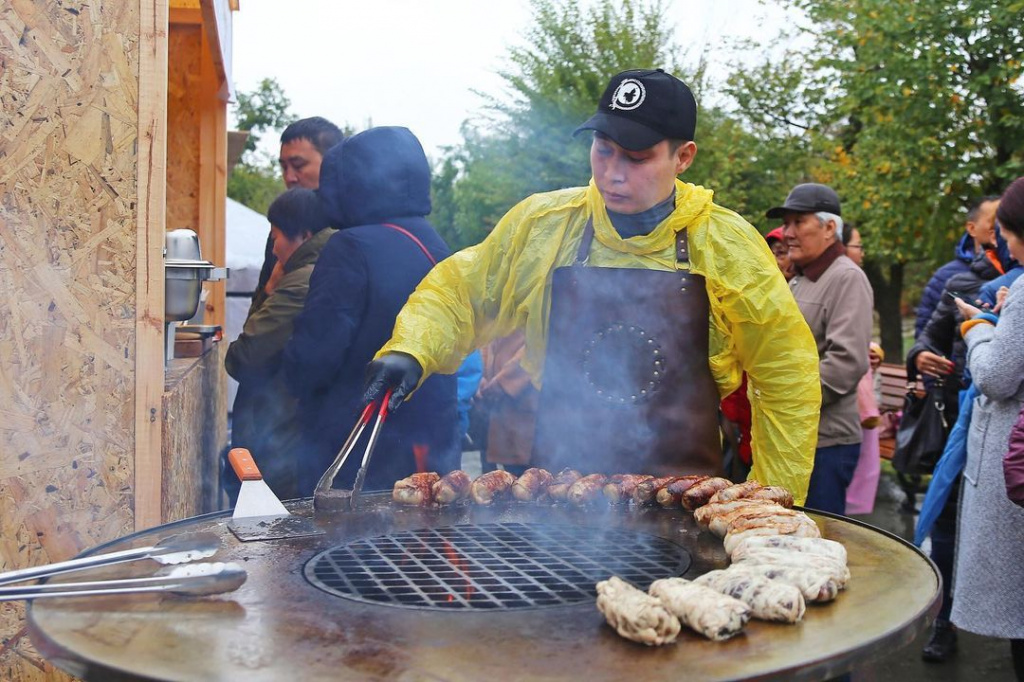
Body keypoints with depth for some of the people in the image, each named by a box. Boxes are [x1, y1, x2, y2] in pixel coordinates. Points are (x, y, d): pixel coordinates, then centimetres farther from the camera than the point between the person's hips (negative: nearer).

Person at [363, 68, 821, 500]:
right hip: (558, 490, 1)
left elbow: (787, 376, 2)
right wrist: (410, 350, -9)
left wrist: (774, 505, 0)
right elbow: (460, 291, 10)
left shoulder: (727, 245, -5)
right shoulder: (540, 224, -1)